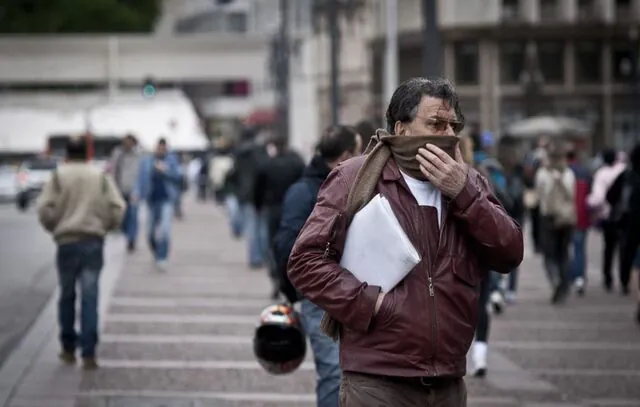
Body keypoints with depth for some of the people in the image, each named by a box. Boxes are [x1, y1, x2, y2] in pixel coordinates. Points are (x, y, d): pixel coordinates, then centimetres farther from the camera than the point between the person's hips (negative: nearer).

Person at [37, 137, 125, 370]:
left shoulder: (59, 176, 1)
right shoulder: (101, 177, 5)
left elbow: (45, 208, -7)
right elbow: (117, 208, 0)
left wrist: (54, 228, 12)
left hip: (67, 243, 0)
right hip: (94, 242, 1)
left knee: (67, 296, 13)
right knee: (90, 298, -1)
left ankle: (69, 350, 18)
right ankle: (88, 353, -7)